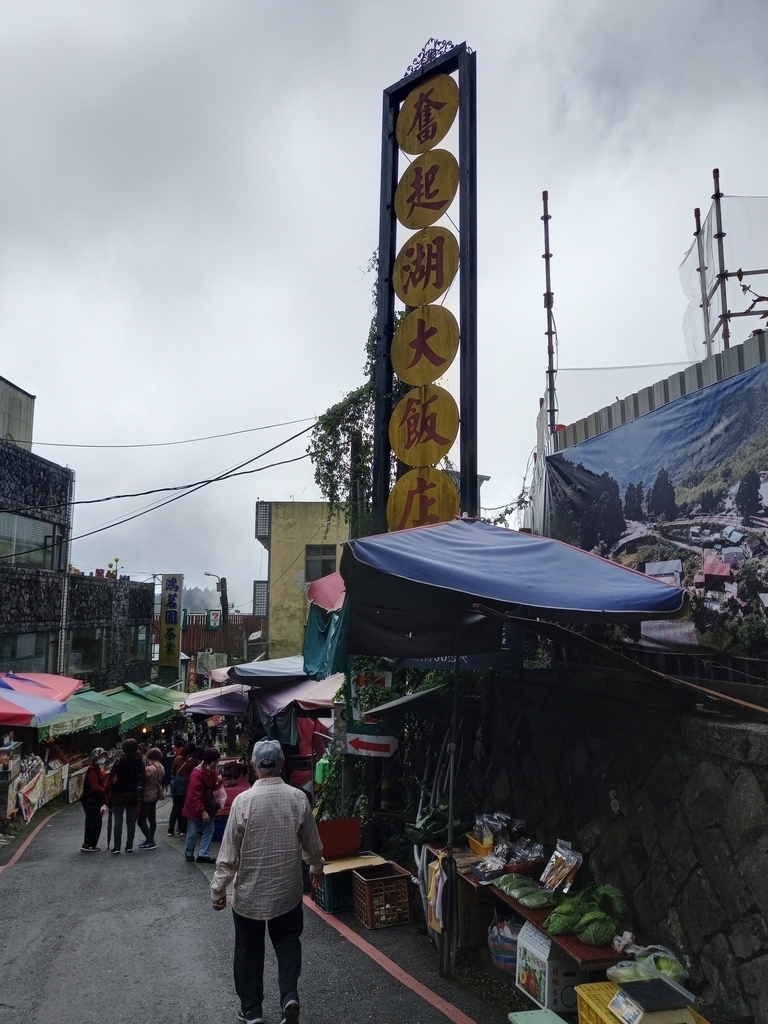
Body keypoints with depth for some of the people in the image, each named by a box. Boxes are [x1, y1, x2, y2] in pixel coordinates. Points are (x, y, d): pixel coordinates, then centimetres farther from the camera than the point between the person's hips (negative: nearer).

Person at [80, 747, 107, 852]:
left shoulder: (99, 769, 16)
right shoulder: (93, 770, -16)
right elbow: (95, 786, -26)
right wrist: (105, 792, -29)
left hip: (95, 801, 10)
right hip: (90, 800, -10)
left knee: (91, 823, 15)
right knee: (96, 822, -9)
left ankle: (88, 844, 23)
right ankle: (88, 845, -4)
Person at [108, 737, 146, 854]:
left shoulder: (120, 760, -10)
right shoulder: (139, 761, -1)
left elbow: (112, 777, -13)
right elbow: (143, 777, -1)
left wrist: (110, 792, -5)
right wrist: (140, 795, 5)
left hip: (119, 795, -3)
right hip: (133, 794, 3)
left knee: (118, 821, 2)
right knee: (131, 820, 9)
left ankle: (116, 847, 1)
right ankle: (129, 846, 11)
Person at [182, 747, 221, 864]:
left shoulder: (212, 770, -2)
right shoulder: (197, 773, -26)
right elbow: (195, 795, -24)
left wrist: (218, 782, -12)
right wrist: (202, 811, -24)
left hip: (208, 806, 7)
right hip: (195, 808, -7)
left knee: (209, 830, 7)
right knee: (193, 833, 8)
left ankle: (203, 855, 15)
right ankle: (188, 854, 28)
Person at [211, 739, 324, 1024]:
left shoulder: (243, 800, -20)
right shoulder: (298, 798, -13)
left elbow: (229, 853, -14)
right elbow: (312, 843, 0)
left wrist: (218, 889, -1)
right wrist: (317, 867, 19)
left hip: (249, 891, -1)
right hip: (288, 889, 2)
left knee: (249, 950, 17)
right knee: (287, 941, 22)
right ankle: (289, 996, 8)